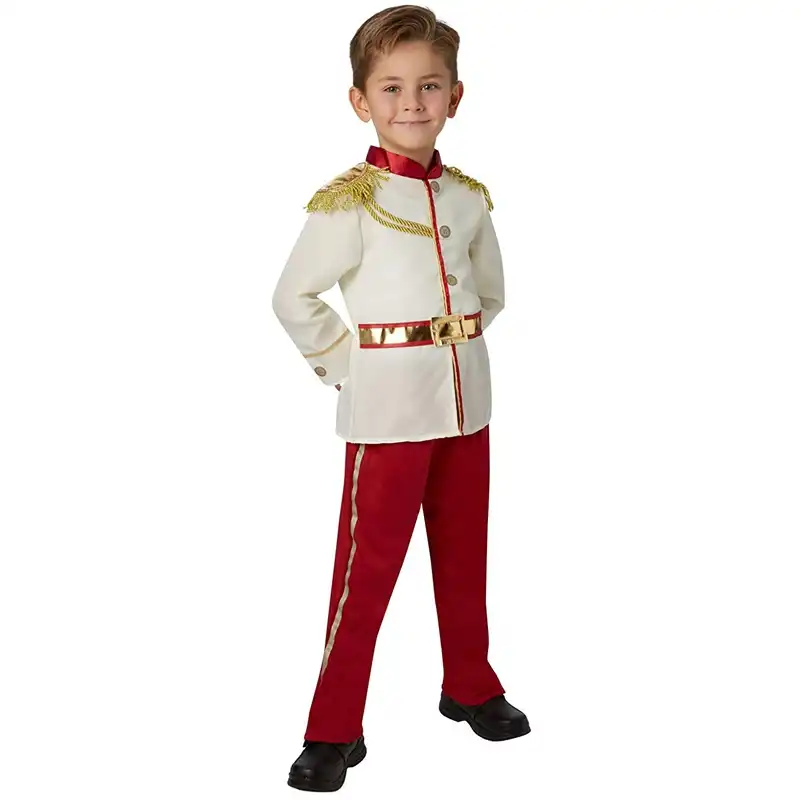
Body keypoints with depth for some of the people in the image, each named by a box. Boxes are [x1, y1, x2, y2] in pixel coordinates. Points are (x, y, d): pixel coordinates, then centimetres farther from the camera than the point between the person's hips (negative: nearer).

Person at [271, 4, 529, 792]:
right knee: (367, 568, -1)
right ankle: (334, 729, 11)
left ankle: (470, 686, 36)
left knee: (465, 555, 17)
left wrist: (453, 345, 7)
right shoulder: (349, 201, -11)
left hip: (465, 404, 6)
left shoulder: (469, 197, 5)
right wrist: (347, 365, -8)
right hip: (387, 414, -5)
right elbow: (294, 298, -9)